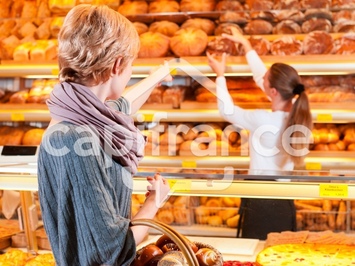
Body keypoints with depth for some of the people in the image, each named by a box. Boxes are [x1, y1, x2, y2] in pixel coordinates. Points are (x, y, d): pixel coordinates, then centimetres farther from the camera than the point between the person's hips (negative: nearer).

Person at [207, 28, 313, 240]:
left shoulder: (263, 121, -22)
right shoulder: (294, 116, -2)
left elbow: (227, 111, -4)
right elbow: (261, 77, 11)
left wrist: (220, 75, 7)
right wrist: (246, 44, 19)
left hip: (261, 202, -7)